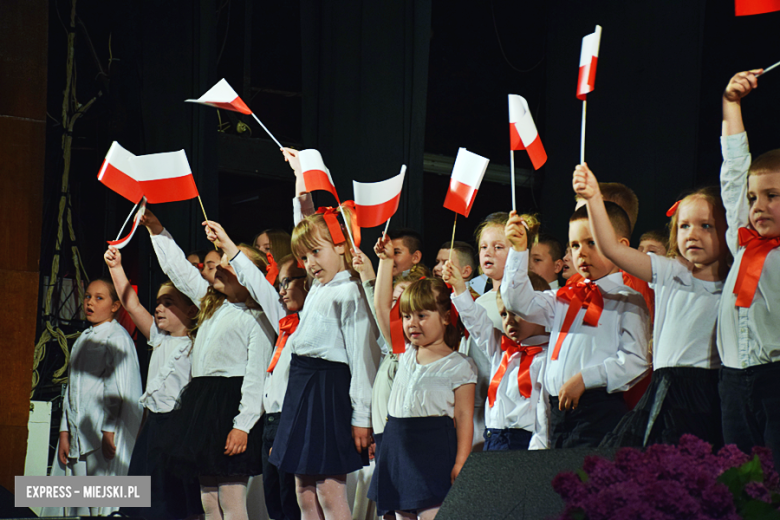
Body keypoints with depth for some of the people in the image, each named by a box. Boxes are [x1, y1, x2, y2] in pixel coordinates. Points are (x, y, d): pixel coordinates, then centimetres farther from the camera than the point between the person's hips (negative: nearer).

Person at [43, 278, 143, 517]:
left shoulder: (117, 338, -5)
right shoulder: (83, 340, 19)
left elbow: (117, 388, -11)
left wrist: (109, 432, -16)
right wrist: (64, 432, 12)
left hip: (104, 435, -8)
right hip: (77, 434, 8)